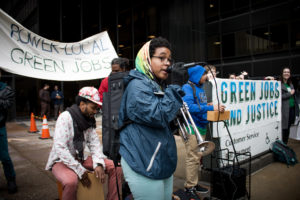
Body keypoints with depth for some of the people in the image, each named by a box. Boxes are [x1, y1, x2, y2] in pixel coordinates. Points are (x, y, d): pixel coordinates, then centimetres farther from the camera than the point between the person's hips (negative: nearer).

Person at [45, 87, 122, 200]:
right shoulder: (65, 117, -19)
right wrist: (79, 170, -27)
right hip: (61, 160, -6)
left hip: (80, 158, 6)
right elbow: (60, 148, -26)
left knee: (115, 167, -9)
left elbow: (94, 143, -3)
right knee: (71, 181, -39)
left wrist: (98, 164, -21)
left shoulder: (89, 120, 1)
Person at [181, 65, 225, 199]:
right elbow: (189, 106, -24)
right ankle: (189, 187, 11)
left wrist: (215, 107, 3)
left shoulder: (200, 87, 15)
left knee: (197, 157, 16)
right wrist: (210, 107, -24)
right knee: (193, 158, -2)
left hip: (201, 126, 9)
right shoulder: (187, 87, -11)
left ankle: (194, 184, 29)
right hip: (192, 128, -9)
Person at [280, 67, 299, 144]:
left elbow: (294, 97, 20)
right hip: (284, 110, -7)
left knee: (288, 127, 12)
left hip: (292, 109, 7)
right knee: (284, 128, -4)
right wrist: (290, 93, -11)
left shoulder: (290, 84, 17)